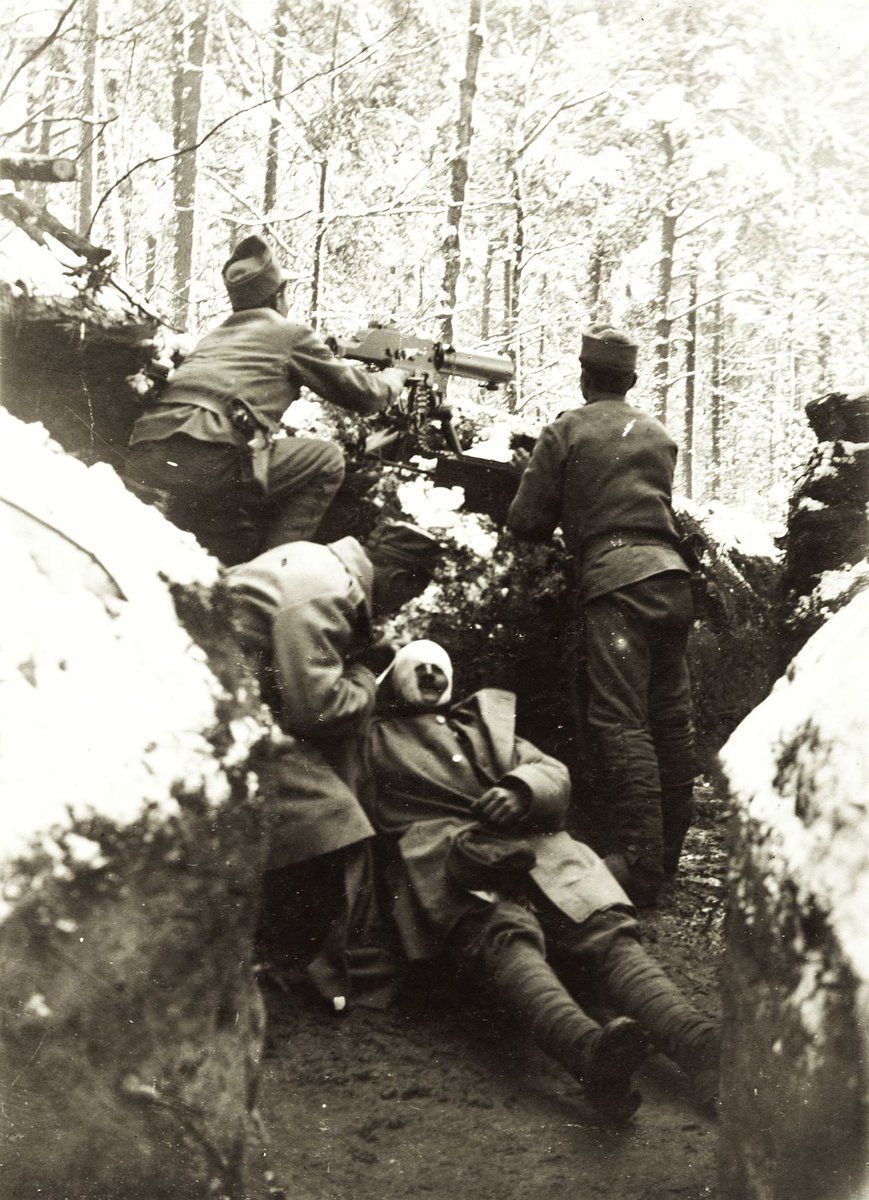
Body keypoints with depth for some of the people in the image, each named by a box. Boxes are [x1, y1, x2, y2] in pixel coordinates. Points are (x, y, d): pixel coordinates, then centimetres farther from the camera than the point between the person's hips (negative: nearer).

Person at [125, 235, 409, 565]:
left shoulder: (215, 335, 31)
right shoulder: (291, 334, 13)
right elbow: (363, 394, 21)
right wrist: (395, 375, 43)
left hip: (142, 459, 8)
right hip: (205, 459, -7)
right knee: (326, 461, 11)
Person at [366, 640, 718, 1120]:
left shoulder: (488, 719, 36)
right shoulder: (377, 736, 28)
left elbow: (554, 774, 23)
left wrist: (521, 789, -1)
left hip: (533, 847, 4)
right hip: (445, 860, -4)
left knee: (609, 931, -26)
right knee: (507, 933, -37)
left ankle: (701, 1046, -48)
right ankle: (588, 1049, -63)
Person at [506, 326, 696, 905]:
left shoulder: (567, 432, 5)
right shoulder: (660, 435, 22)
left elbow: (526, 522, 5)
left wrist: (561, 518, 26)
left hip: (613, 576, -6)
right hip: (670, 570, 6)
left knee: (622, 721, -10)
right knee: (672, 716, 9)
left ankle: (641, 863, -15)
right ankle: (671, 851, 17)